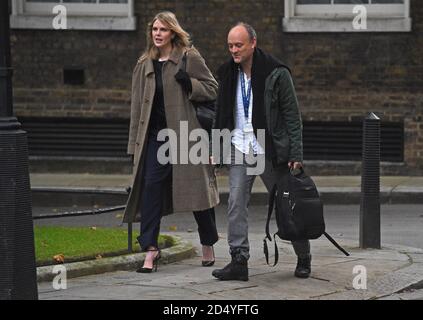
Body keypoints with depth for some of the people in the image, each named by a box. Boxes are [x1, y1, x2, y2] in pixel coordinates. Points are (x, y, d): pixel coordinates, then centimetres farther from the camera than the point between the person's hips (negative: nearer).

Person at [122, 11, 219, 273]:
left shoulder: (190, 58, -2)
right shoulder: (145, 65, 11)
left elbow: (213, 89, 0)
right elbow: (138, 106, 13)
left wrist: (189, 83, -18)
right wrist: (134, 144, 9)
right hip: (156, 134, 3)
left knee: (197, 189, 5)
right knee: (151, 185, -10)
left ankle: (208, 246, 22)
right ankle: (150, 249, -10)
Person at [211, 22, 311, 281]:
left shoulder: (276, 73, -9)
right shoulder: (228, 74, 6)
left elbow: (293, 116, -7)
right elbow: (221, 115, 16)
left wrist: (296, 155, -12)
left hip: (270, 151, -4)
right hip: (240, 150, 4)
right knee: (236, 204, -9)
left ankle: (304, 258, 20)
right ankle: (239, 261, -8)